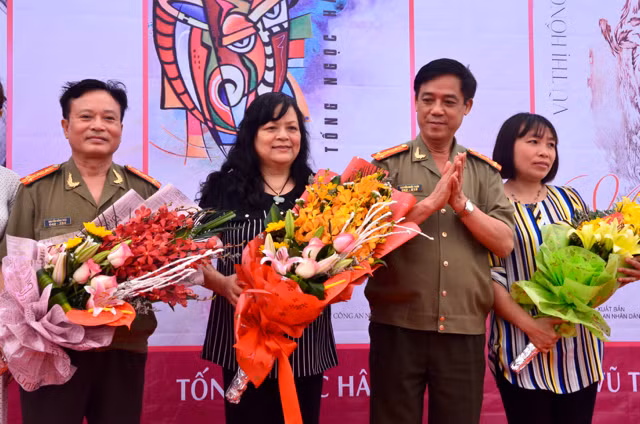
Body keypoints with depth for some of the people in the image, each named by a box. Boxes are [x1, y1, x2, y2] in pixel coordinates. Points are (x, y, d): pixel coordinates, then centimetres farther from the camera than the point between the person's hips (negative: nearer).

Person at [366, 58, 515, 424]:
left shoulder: (485, 171, 8)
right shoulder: (387, 164, 0)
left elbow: (504, 243, 0)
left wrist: (461, 203, -13)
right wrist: (431, 202, -19)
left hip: (465, 331, 2)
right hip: (398, 327, -2)